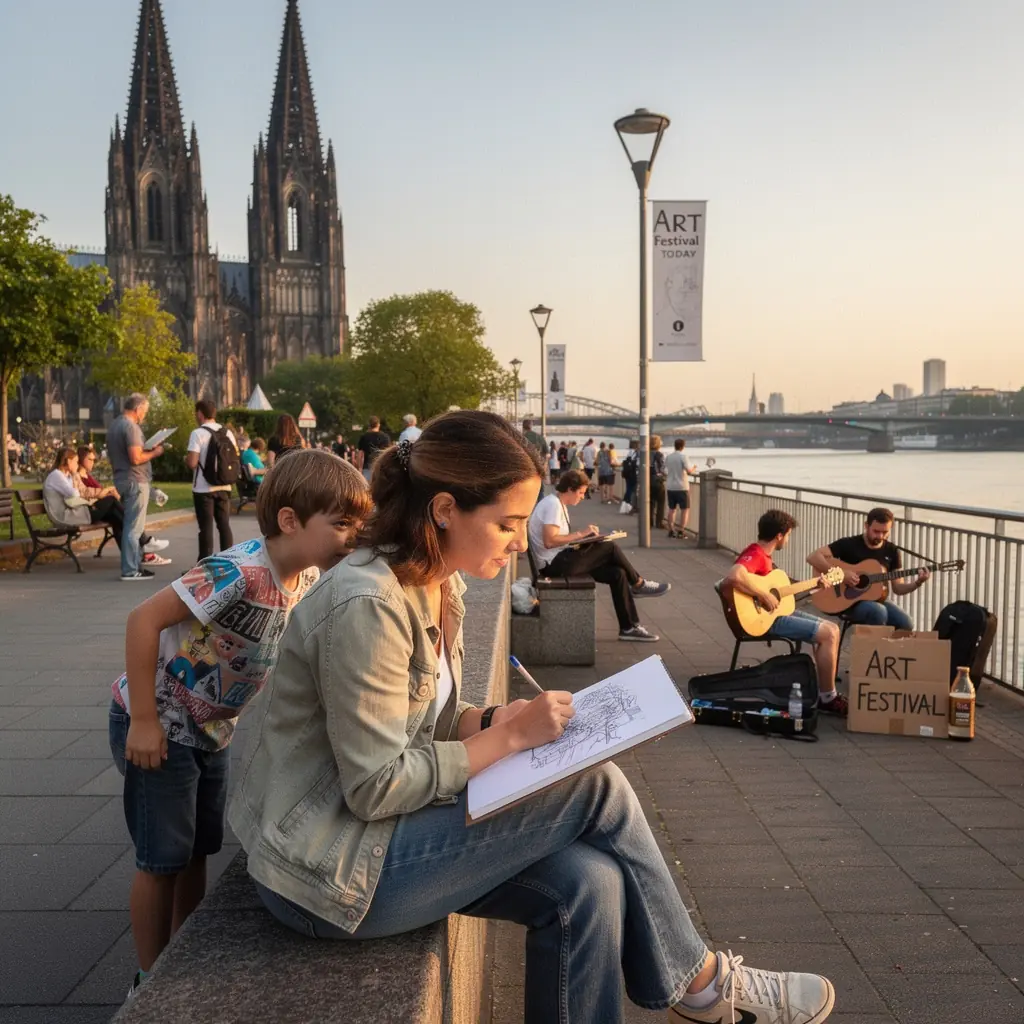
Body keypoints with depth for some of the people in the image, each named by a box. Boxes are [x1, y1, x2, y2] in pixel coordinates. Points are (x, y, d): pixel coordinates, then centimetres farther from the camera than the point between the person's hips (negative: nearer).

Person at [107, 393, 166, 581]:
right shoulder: (131, 426, -16)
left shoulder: (115, 425, 14)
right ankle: (130, 571, -3)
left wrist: (148, 450, 18)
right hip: (135, 481, -10)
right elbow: (136, 458, -24)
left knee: (132, 525, 16)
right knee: (134, 527, -6)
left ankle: (134, 564, 22)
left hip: (122, 480, 10)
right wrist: (154, 452, -7)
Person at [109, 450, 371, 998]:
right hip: (155, 725, -7)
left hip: (210, 729, 7)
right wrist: (144, 722, -27)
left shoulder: (308, 577, -8)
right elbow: (144, 619, -32)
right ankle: (152, 981, 22)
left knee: (198, 851, 17)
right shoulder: (240, 572, -33)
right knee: (163, 860, 3)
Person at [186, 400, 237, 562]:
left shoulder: (198, 433, -11)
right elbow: (236, 460, 11)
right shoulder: (227, 432, 6)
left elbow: (192, 463, -17)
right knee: (224, 525, 10)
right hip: (224, 487, 5)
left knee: (206, 528, -1)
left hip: (203, 489, -5)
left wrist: (185, 458, 4)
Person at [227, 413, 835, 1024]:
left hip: (374, 831, 8)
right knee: (598, 788, -14)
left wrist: (502, 718, -7)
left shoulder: (439, 587, 5)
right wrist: (511, 736, -18)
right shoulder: (368, 606, -24)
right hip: (331, 872, -8)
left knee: (587, 882, -12)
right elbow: (376, 787, -23)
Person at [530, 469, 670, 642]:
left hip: (560, 561, 10)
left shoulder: (558, 504, 15)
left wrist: (583, 536, 1)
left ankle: (629, 627, 4)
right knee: (610, 547, -14)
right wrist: (580, 534, -20)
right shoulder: (553, 505, -16)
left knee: (617, 574, 0)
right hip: (554, 565, -10)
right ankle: (638, 585, 8)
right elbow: (549, 541, -27)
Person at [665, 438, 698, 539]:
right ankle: (681, 531, -3)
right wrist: (694, 468, 3)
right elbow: (689, 471, -16)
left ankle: (671, 530, 11)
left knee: (672, 509, 13)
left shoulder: (668, 456, 5)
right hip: (681, 487, -5)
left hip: (670, 486, 5)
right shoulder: (683, 456, -11)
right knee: (685, 509, 3)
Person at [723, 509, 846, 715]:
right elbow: (734, 577, -40)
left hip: (776, 612, 11)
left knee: (833, 629, 9)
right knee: (827, 634, -16)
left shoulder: (764, 554, 12)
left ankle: (826, 689, 11)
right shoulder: (755, 555, -20)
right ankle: (827, 698, -5)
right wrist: (764, 596, -31)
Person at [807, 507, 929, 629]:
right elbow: (812, 557, -16)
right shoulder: (849, 544, -8)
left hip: (876, 600, 4)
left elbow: (898, 588, 7)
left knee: (905, 624, -22)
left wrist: (917, 583, -13)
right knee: (879, 612, -34)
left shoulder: (891, 551, 6)